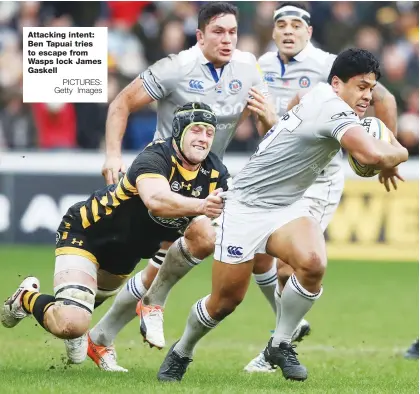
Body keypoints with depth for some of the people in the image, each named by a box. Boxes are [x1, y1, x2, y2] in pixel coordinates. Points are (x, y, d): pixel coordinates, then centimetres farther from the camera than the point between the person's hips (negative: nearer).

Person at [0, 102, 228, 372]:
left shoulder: (213, 173, -10)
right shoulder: (156, 158, -31)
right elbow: (156, 201, -52)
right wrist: (200, 206, -66)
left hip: (124, 255, 8)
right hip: (84, 235, -8)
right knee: (70, 326, -23)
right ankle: (28, 297, 6)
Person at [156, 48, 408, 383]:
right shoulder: (331, 107, -24)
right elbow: (373, 155, -37)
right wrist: (399, 153, -15)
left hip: (287, 208, 7)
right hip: (246, 207, -7)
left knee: (313, 263, -23)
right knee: (226, 300, 1)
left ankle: (280, 346, -3)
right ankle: (181, 352, 31)